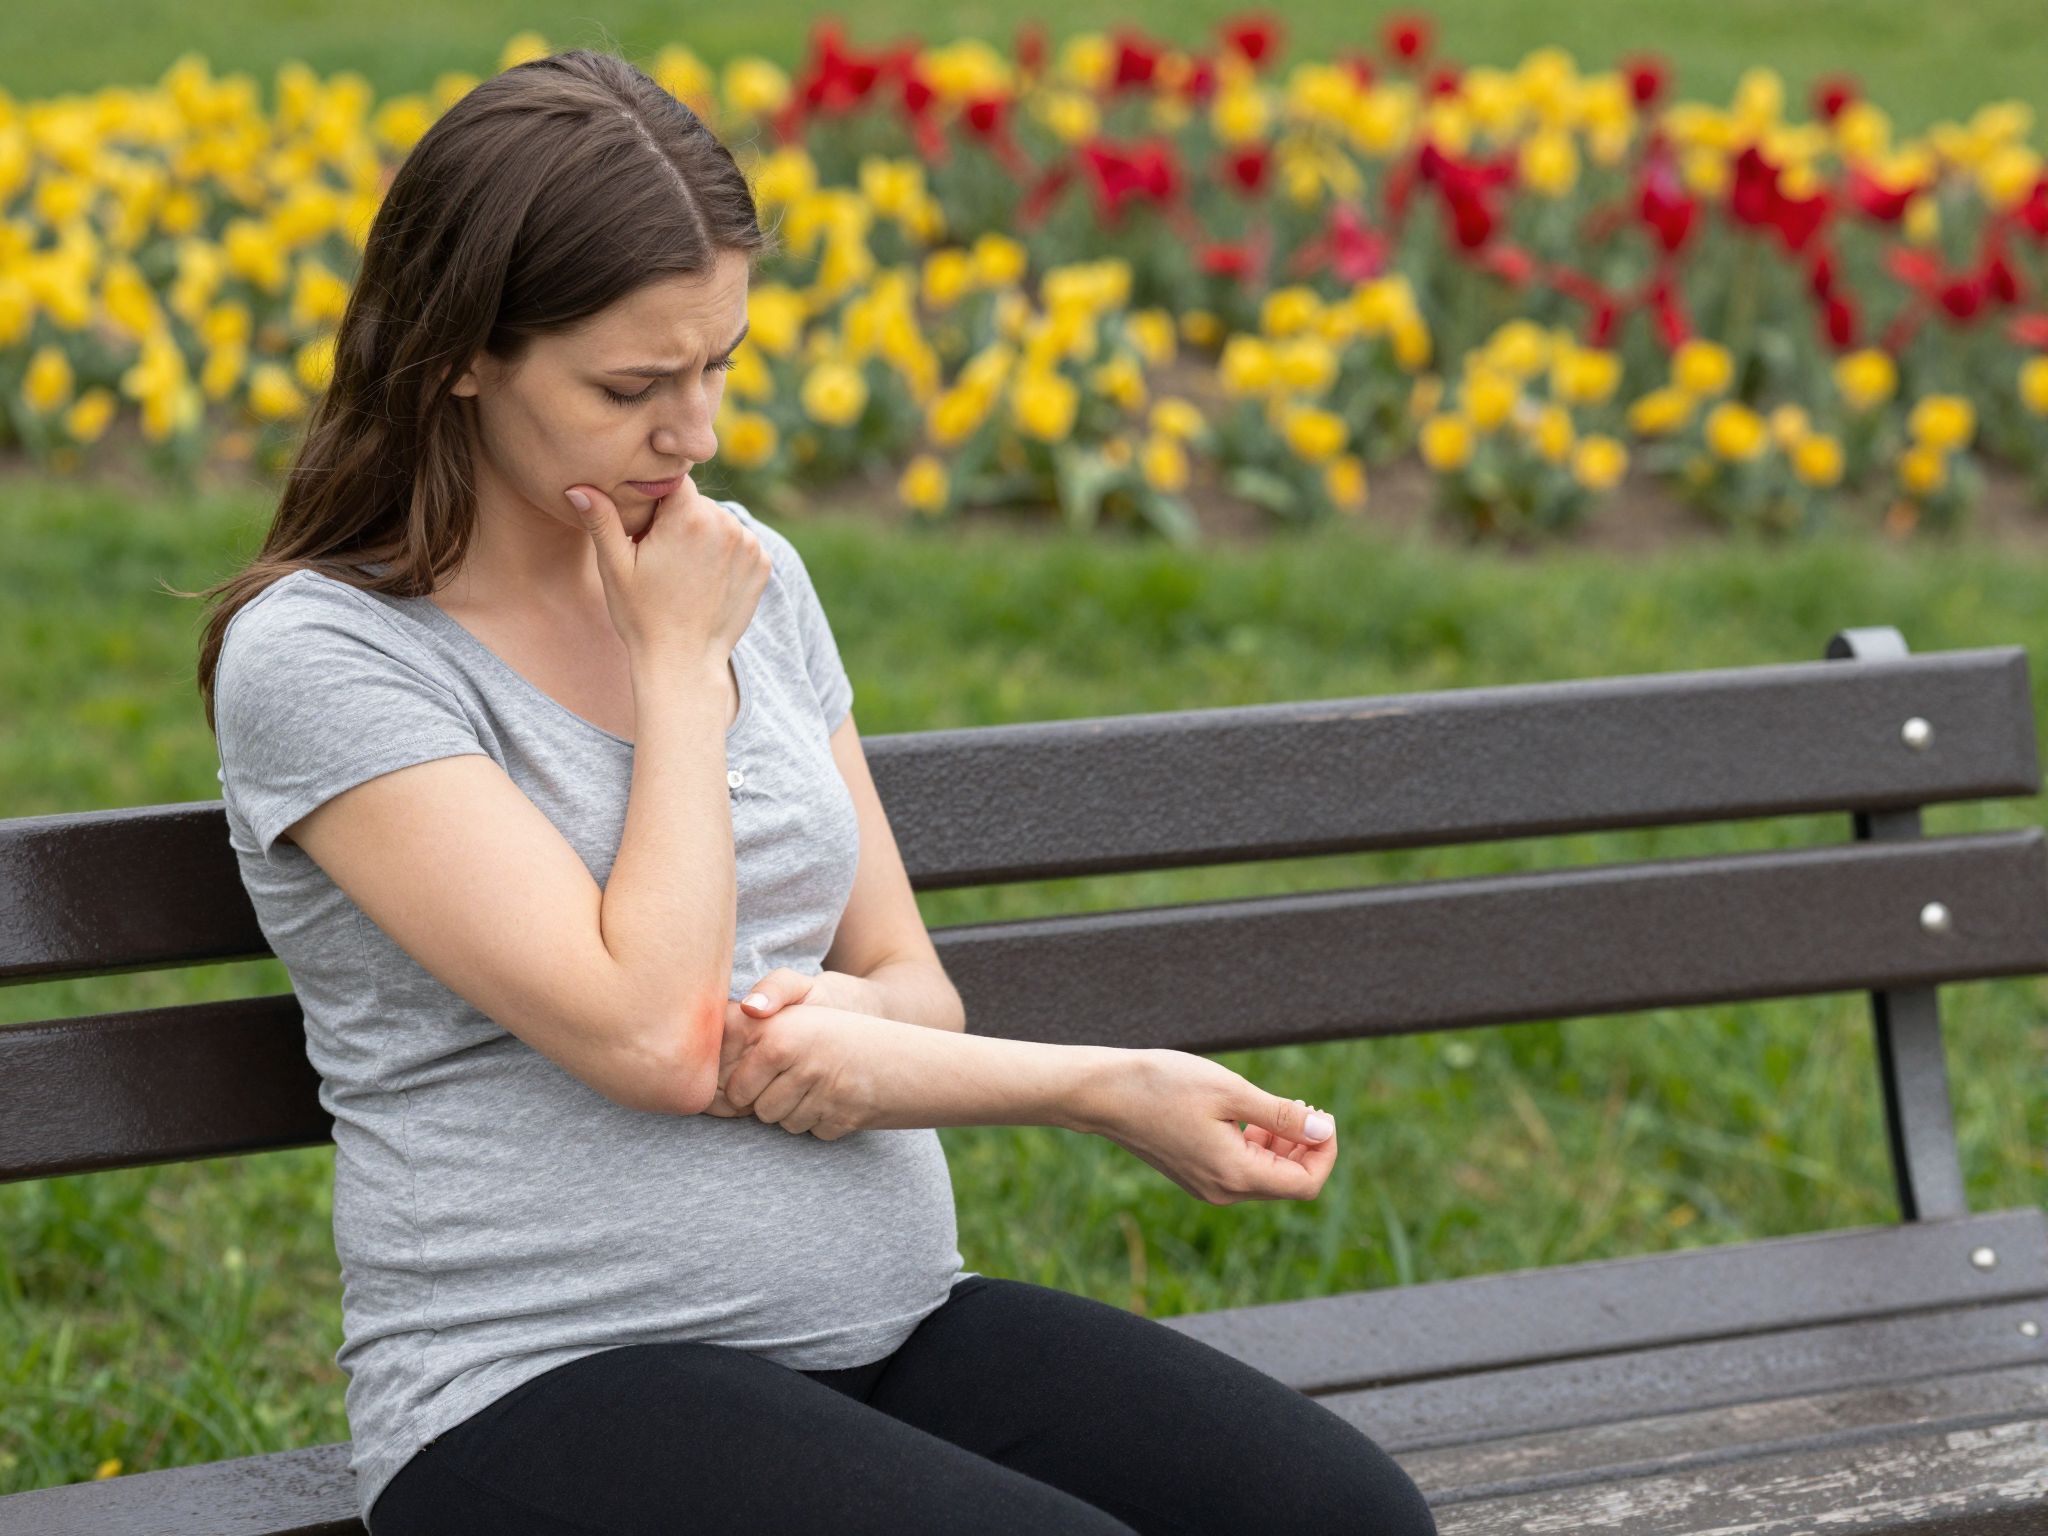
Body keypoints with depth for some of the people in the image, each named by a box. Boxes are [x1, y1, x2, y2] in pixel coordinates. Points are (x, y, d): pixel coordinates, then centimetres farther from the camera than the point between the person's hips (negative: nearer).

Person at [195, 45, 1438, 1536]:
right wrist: (682, 662, -6)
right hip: (554, 1389, -6)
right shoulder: (320, 656, -8)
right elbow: (648, 1036, -16)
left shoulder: (749, 575, 13)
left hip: (895, 1326, 6)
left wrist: (858, 1026, -10)